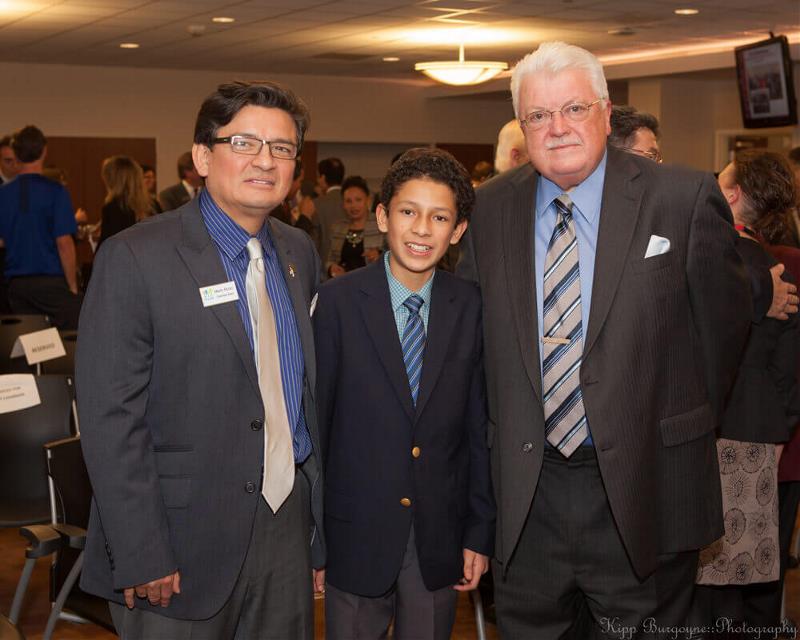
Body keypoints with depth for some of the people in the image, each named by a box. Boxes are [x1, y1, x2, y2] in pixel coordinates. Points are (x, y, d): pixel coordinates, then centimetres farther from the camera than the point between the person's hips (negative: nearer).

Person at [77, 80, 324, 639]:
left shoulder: (301, 253, 8)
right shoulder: (135, 258, -12)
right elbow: (111, 419, -15)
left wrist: (319, 510, 11)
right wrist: (141, 557, -16)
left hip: (288, 524, 6)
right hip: (187, 540, -5)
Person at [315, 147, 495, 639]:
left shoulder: (471, 308, -1)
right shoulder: (338, 302, -8)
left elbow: (479, 427, 2)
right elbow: (315, 418, -5)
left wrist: (480, 532, 3)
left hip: (440, 541, 2)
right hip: (356, 537, -2)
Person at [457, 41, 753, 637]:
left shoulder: (686, 198, -7)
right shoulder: (490, 209, 3)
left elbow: (724, 320, 1)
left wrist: (686, 428, 8)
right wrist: (501, 429, 7)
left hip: (644, 495, -2)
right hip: (527, 496, 3)